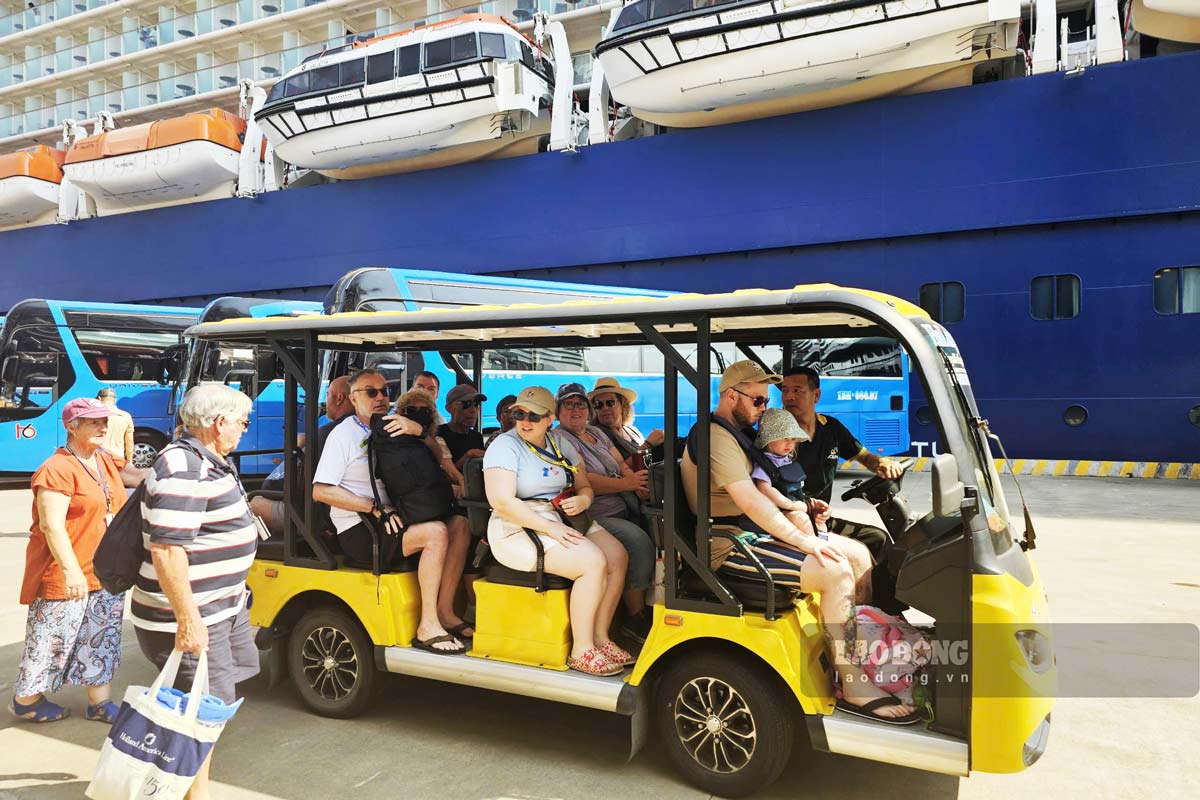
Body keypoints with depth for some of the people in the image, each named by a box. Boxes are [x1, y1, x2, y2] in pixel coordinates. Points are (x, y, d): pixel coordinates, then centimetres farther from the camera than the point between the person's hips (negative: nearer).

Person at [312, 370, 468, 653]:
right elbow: (321, 491, -12)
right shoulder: (343, 434, -4)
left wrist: (418, 430, -10)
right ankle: (427, 628, -21)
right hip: (359, 533, -7)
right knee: (435, 533, -26)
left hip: (389, 521, 7)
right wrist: (376, 509, -17)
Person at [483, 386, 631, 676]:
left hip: (563, 519, 8)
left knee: (618, 557, -12)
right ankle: (581, 651, -13)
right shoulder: (505, 446, -9)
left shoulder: (560, 443, 13)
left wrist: (582, 500, -8)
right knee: (593, 563, -25)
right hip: (521, 529, -8)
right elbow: (501, 501, -21)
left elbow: (585, 486, 18)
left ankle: (600, 638, -1)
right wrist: (549, 528, -26)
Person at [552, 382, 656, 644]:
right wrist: (627, 484, -15)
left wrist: (637, 482, -5)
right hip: (595, 517, -8)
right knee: (639, 540, -26)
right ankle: (635, 617, -13)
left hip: (623, 509, 8)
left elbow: (622, 465, 17)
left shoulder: (596, 433, 22)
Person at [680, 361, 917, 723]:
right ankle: (853, 689, -15)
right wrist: (804, 541, -21)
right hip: (731, 547, -11)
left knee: (858, 553, 6)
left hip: (755, 531, 11)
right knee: (837, 574, -23)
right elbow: (751, 502, -25)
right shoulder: (716, 437, -17)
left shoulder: (734, 434, 19)